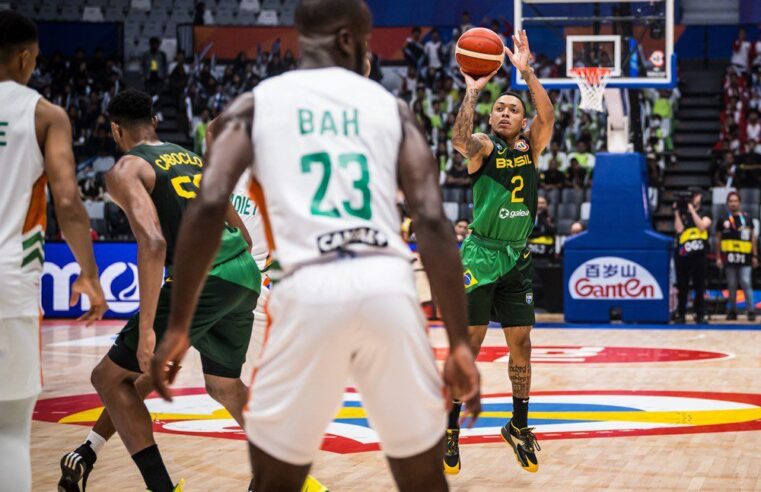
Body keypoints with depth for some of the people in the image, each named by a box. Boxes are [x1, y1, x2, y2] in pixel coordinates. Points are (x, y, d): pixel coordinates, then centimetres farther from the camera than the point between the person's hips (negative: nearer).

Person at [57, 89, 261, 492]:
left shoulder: (126, 170, 1)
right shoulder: (195, 159, 23)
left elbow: (153, 244, -16)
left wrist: (146, 328, -17)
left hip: (204, 277, -7)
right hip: (246, 274, 7)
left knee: (110, 377, 7)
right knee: (222, 385, 29)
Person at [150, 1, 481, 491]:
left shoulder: (254, 104, 13)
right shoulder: (390, 105, 16)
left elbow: (209, 206, -2)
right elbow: (433, 220, 5)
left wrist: (178, 327, 3)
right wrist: (460, 343, 5)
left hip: (310, 292, -1)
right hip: (387, 287, 1)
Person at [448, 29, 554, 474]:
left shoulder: (531, 148, 7)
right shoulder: (484, 147, -4)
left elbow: (548, 116, -12)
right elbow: (461, 140, -29)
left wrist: (527, 72, -19)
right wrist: (473, 91, -32)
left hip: (517, 259, 4)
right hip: (480, 257, -4)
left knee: (521, 346, 7)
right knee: (468, 346, -3)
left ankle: (519, 426, 21)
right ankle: (450, 429, 6)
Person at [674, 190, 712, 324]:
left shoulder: (704, 216, 11)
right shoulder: (682, 216, 10)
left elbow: (702, 226, -10)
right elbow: (679, 229, -8)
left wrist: (692, 210, -8)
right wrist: (677, 212, -6)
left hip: (699, 256, 0)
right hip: (683, 256, 0)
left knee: (699, 288, 2)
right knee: (682, 288, 2)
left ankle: (700, 315, 7)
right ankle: (681, 315, 8)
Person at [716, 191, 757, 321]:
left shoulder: (747, 218, 6)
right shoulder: (723, 220, 6)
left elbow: (753, 238, 9)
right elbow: (718, 240, 10)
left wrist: (755, 256, 5)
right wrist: (718, 257, 5)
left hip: (745, 257, -1)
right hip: (729, 258, 1)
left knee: (746, 283, -8)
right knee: (731, 285, 6)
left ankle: (751, 310, -5)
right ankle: (732, 311, 13)